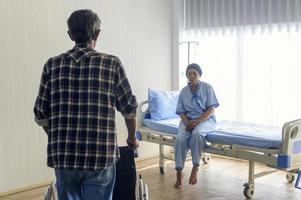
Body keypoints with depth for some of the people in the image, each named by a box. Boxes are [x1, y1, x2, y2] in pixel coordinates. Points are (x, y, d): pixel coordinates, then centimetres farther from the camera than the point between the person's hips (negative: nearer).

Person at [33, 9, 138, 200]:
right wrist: (132, 138, 21)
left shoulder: (52, 65, 3)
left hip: (62, 155, 3)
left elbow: (41, 116, 5)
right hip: (101, 156, -2)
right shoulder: (112, 63, -3)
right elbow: (130, 109, 3)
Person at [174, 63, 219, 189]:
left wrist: (197, 121, -19)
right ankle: (179, 172, -20)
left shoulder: (207, 88, -1)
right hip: (188, 120, 3)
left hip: (205, 119, -3)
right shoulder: (184, 91, 8)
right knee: (180, 138, -29)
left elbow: (211, 110, -7)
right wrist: (187, 122, -15)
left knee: (197, 132, -38)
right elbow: (181, 112, 8)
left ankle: (195, 168, -28)